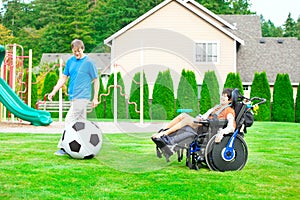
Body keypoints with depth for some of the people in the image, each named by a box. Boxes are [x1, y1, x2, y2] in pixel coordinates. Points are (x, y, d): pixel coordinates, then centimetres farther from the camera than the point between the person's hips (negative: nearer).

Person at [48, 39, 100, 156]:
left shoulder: (88, 62, -8)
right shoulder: (70, 61, 9)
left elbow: (96, 80, -3)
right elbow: (64, 77, 14)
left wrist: (95, 98, -4)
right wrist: (54, 92, 7)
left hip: (82, 97, -6)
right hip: (73, 97, 7)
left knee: (69, 121, -11)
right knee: (80, 121, 12)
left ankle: (64, 147, -7)